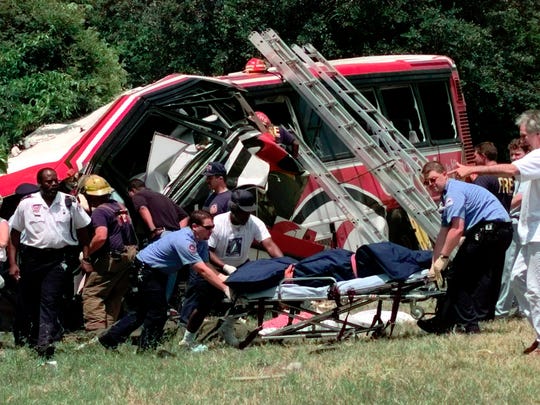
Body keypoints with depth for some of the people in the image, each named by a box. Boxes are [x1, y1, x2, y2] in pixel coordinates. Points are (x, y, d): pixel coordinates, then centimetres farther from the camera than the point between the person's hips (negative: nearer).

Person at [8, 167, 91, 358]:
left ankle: (44, 342, -20)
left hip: (58, 258, -2)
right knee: (28, 300, 8)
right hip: (32, 257, 2)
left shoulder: (69, 203, 2)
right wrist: (13, 263, 1)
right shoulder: (27, 203, 1)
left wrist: (86, 258, 3)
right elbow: (15, 233, 6)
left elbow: (82, 231, 10)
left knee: (50, 301, -12)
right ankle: (33, 335, 27)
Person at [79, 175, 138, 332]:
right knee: (115, 296, 17)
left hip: (112, 258, -9)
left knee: (91, 294, -6)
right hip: (130, 255, 9)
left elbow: (101, 236, -27)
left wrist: (87, 254, -16)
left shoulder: (99, 212, -13)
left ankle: (96, 330, -18)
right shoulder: (119, 206, 16)